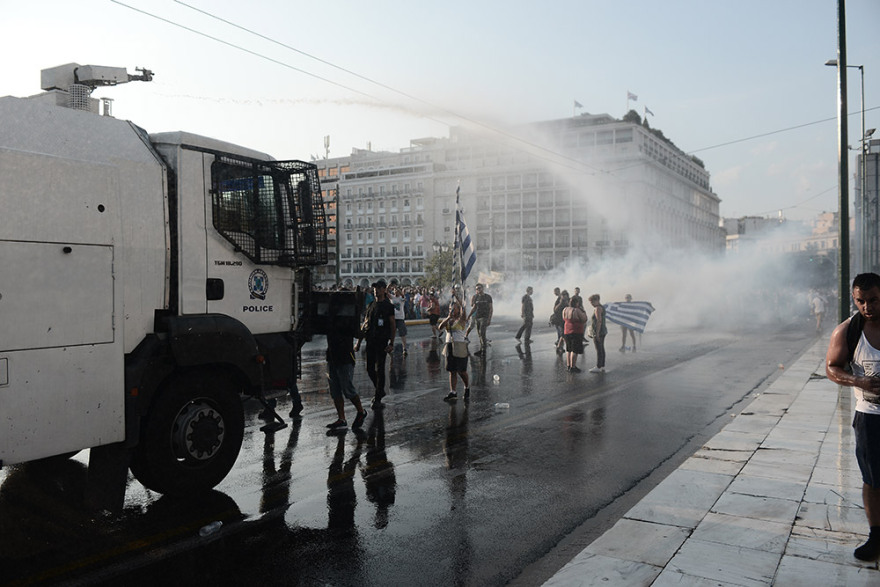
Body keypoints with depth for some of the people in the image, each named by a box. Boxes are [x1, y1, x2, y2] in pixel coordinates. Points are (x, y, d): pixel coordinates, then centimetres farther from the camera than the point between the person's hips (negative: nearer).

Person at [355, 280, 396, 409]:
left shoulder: (388, 306, -2)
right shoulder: (370, 305, 13)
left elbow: (393, 327, -4)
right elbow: (365, 325, 16)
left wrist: (391, 343, -13)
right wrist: (359, 342, 12)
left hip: (382, 342, -5)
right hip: (370, 341, 5)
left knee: (380, 370, -4)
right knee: (370, 369, 8)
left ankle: (378, 399, 5)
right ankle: (380, 391, 28)